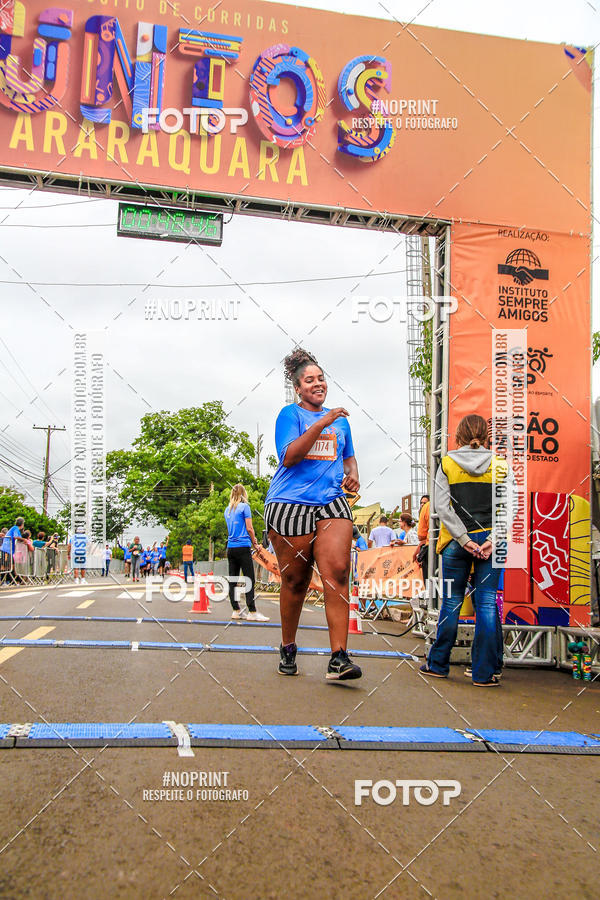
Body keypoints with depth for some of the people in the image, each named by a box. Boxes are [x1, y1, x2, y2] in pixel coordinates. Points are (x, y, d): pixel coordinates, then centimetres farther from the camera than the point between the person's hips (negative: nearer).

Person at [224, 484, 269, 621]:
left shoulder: (227, 510, 15)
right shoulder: (244, 506, -4)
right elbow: (249, 528, -7)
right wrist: (255, 543, 6)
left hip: (230, 547, 7)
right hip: (243, 547, -7)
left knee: (232, 580, 7)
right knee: (249, 579, -7)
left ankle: (236, 610, 10)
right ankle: (252, 612, -10)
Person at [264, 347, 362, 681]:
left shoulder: (339, 419, 20)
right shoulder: (290, 414, 4)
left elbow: (348, 456, 33)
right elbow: (289, 456, -11)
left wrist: (352, 475, 11)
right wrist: (322, 424, -16)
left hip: (332, 503, 4)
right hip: (290, 504, -3)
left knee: (337, 573, -13)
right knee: (296, 581, 3)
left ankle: (339, 658, -13)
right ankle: (288, 649, 24)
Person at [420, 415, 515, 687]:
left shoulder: (446, 464, 2)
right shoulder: (501, 466, 4)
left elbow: (442, 506, -7)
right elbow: (508, 509, -5)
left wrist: (464, 539, -8)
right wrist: (492, 540, -10)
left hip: (456, 542, 0)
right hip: (489, 540, 0)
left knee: (451, 602, 9)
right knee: (487, 604, 2)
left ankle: (438, 664, 18)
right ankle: (484, 673, 4)